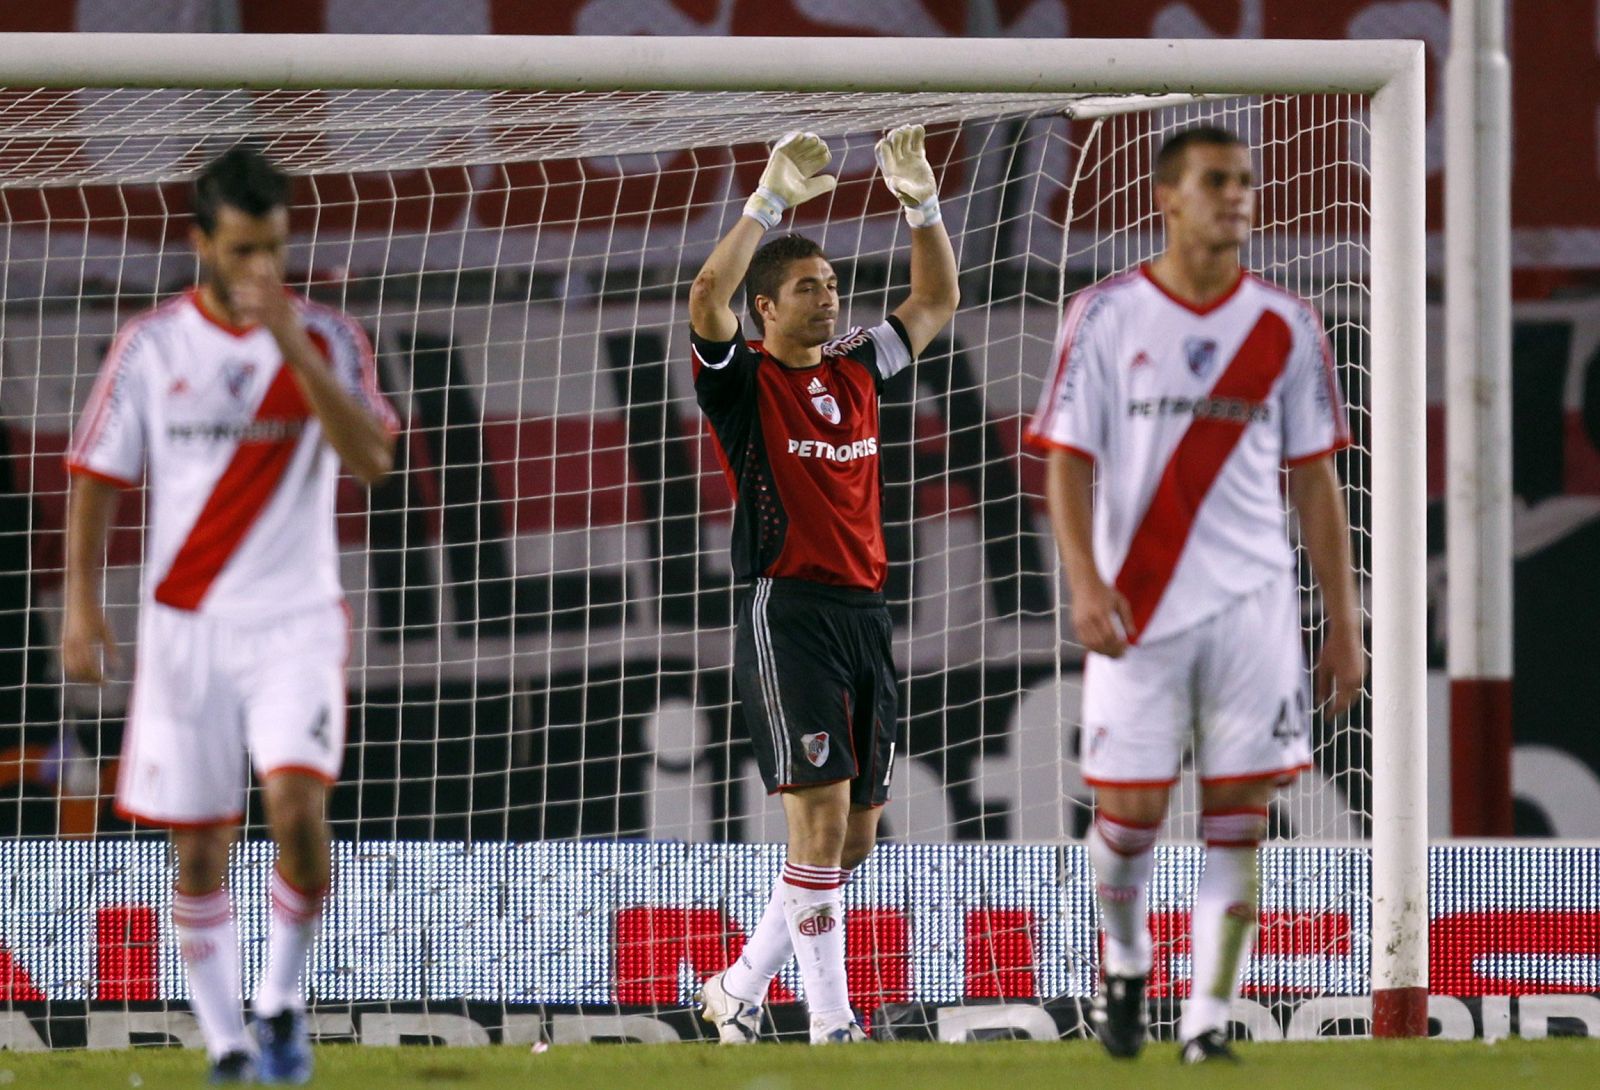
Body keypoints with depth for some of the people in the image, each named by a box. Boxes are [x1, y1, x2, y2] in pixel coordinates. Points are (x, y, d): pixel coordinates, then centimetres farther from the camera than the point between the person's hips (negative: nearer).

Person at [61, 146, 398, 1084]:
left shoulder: (328, 339, 1)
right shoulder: (152, 345, 2)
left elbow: (372, 459, -14)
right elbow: (98, 478, 5)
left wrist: (294, 348, -21)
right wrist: (83, 604, -5)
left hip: (297, 622, -1)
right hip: (186, 625, 1)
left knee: (298, 802, -21)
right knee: (201, 848, 3)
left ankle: (282, 1002, 0)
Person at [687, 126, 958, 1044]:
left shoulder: (857, 370, 16)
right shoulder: (743, 378, -1)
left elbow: (938, 302, 24)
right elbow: (707, 299, -20)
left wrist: (924, 203, 9)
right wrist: (773, 201, -22)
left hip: (866, 613, 7)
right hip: (789, 611, -7)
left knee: (854, 835, 8)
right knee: (822, 811, -14)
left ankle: (739, 990, 23)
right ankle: (832, 1024, -11)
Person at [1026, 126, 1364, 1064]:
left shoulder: (1287, 327, 7)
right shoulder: (1105, 317, 1)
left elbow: (1316, 482, 10)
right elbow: (1069, 461, -2)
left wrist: (1345, 624, 6)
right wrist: (1086, 582, -17)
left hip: (1253, 601, 1)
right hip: (1138, 602, -1)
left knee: (1238, 816, -4)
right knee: (1129, 810, -1)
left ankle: (1208, 1021, 0)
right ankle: (1126, 960, 28)